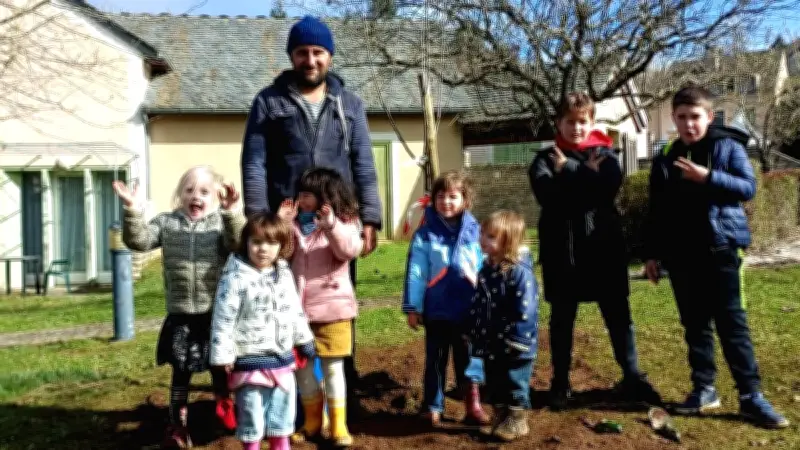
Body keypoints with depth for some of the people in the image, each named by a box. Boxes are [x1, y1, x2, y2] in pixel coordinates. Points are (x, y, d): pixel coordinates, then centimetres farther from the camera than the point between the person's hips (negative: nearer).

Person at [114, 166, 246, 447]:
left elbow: (240, 243, -21)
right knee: (181, 372, 11)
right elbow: (138, 240, -6)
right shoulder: (166, 222, 5)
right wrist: (133, 211, -21)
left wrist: (231, 213, -36)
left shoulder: (221, 222, -2)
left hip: (215, 313, -1)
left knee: (220, 368, 14)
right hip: (180, 315, 1)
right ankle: (177, 427, 24)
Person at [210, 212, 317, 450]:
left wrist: (304, 340, 19)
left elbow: (295, 311, 16)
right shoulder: (236, 277, -15)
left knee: (283, 414, 18)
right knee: (252, 418, 6)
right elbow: (223, 319, -15)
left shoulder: (284, 274, 5)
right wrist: (222, 357, -15)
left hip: (282, 359, 6)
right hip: (250, 362, -6)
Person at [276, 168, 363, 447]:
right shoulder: (294, 224, 9)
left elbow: (350, 250, -20)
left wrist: (332, 225, -33)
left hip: (332, 306, -5)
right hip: (298, 308, 5)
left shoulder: (342, 222, -3)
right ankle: (313, 421, 26)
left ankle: (338, 425, 12)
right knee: (302, 366, 11)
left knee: (332, 366, 2)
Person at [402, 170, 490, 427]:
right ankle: (433, 407, 24)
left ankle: (473, 405, 26)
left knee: (468, 357, 13)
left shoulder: (475, 232, -1)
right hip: (436, 310, -1)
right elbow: (416, 273, -7)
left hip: (469, 310, 1)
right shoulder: (425, 234, -6)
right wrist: (413, 307, -9)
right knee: (435, 359, 13)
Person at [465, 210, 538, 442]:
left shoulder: (520, 272, -20)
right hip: (491, 344, 8)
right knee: (494, 386, 17)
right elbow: (477, 304, 16)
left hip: (513, 347, -8)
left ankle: (517, 422, 22)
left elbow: (525, 311, -23)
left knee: (515, 387, 7)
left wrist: (517, 341, -22)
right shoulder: (486, 270, 7)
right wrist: (472, 330, 15)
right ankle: (500, 419, 32)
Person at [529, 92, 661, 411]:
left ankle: (632, 379, 19)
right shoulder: (546, 159, 4)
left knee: (618, 315, 7)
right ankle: (560, 383, 21)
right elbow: (547, 195, -16)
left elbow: (606, 191, -14)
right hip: (561, 248, 0)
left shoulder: (604, 155, 6)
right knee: (562, 318, 9)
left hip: (602, 246, 0)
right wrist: (585, 175, -13)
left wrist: (568, 171, -11)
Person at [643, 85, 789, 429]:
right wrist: (651, 253, 9)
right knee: (694, 324, 9)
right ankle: (704, 389, 18)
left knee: (732, 322, -2)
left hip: (721, 248, -3)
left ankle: (751, 395, 4)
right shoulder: (665, 159, 9)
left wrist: (708, 178, -20)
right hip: (681, 254, 4)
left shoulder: (728, 147, 0)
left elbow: (748, 187, -8)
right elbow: (656, 211, 12)